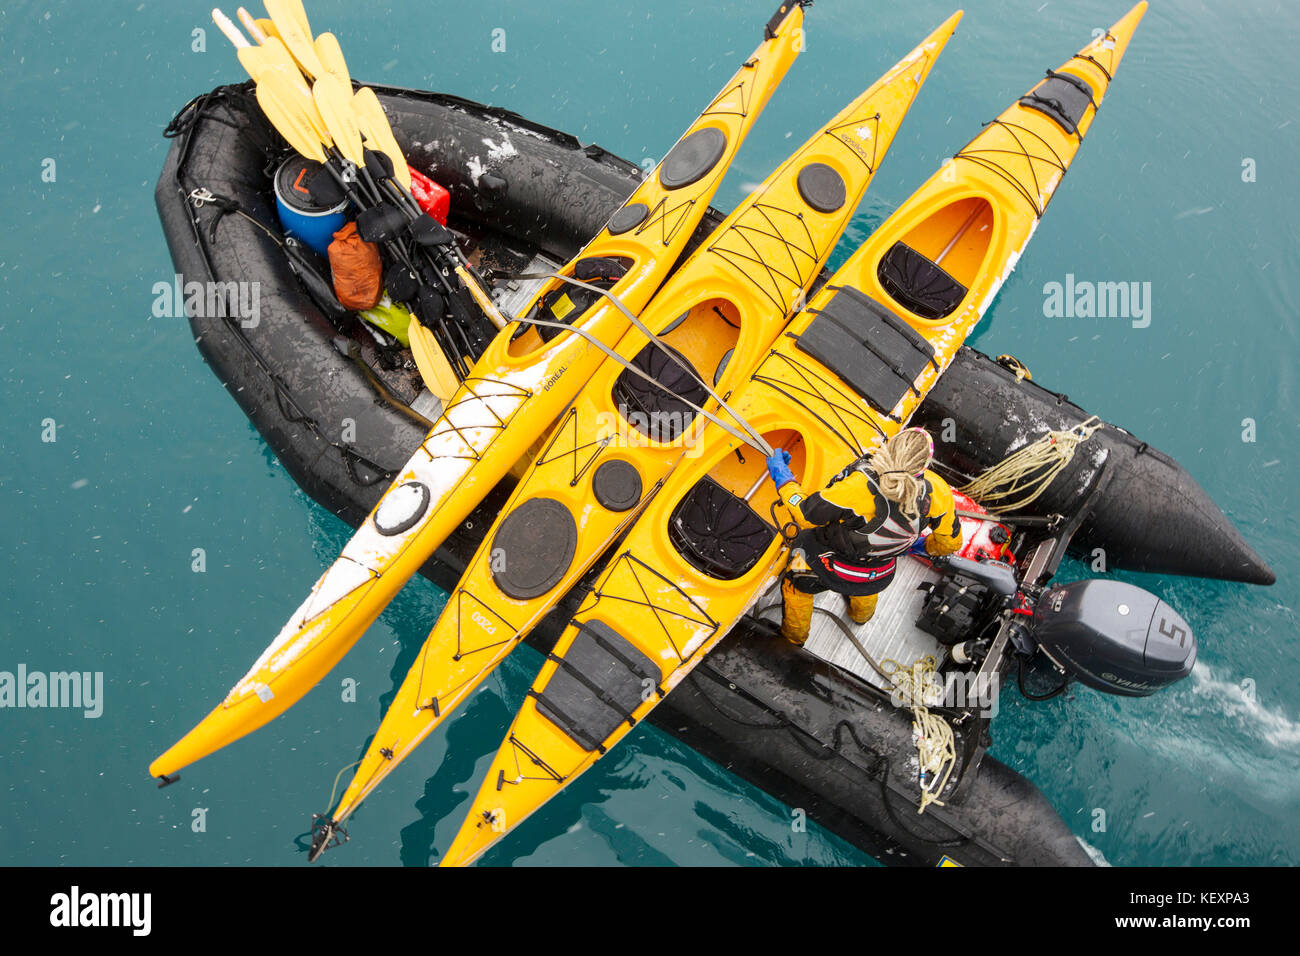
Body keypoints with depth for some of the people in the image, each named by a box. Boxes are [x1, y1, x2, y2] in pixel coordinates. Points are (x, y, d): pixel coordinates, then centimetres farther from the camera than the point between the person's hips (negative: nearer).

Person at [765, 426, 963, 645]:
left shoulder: (859, 485, -39)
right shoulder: (937, 489, -25)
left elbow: (808, 516, -25)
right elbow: (950, 542, -8)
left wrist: (781, 475, -10)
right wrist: (922, 546, 15)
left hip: (831, 572, -4)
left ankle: (795, 634, 55)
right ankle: (862, 614, 68)